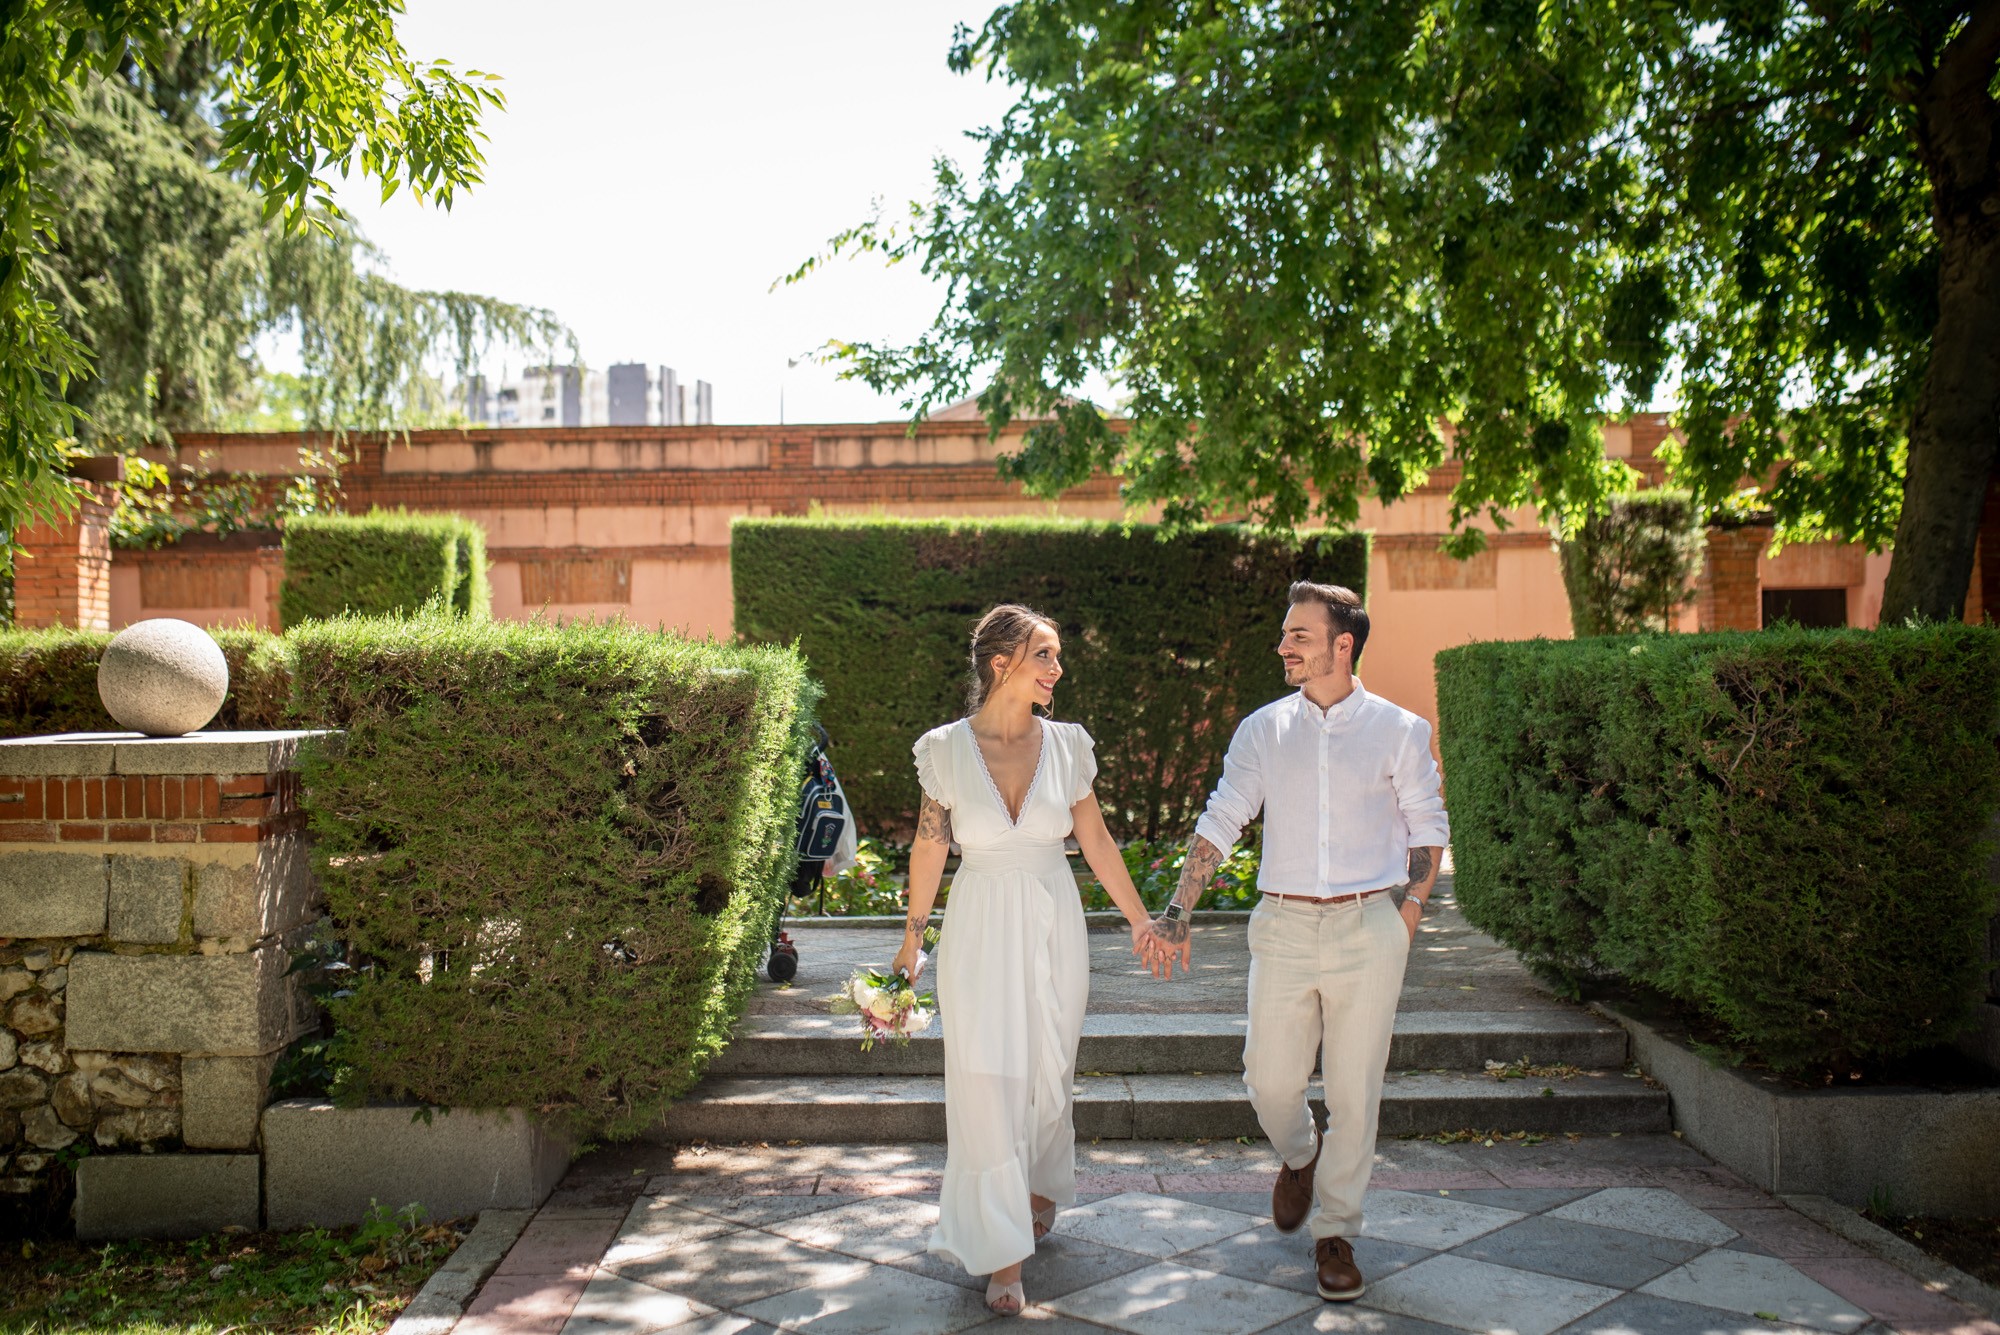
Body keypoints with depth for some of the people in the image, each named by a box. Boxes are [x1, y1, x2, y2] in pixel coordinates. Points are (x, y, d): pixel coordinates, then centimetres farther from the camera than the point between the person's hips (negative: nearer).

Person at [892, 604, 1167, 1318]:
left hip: (1054, 924, 2)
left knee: (1048, 1069, 14)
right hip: (980, 929, -2)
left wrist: (1140, 920, 9)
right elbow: (930, 846, 2)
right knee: (988, 1082, -2)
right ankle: (1004, 1249, 10)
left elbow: (1096, 839, 6)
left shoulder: (1067, 744, -3)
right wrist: (913, 937, 9)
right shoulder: (946, 747, -8)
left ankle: (1042, 1186, 43)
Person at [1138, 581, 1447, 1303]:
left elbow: (1427, 828, 9)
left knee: (1355, 1092, 4)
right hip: (1284, 926, 2)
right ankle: (1299, 1156, 40)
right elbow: (1220, 823, 2)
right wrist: (1177, 911, -5)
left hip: (1369, 928, -1)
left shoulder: (1398, 730, 1)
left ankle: (1335, 1234, 22)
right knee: (1271, 1080, 5)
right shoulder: (1262, 729, 4)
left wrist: (1408, 909, 0)